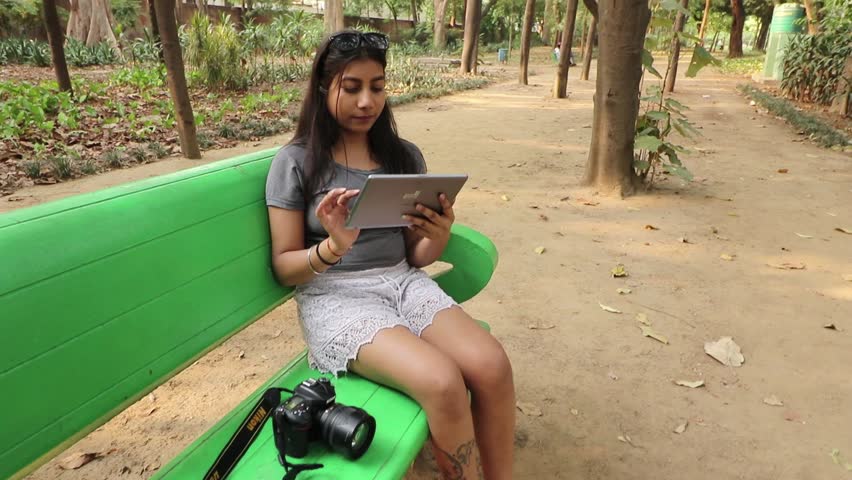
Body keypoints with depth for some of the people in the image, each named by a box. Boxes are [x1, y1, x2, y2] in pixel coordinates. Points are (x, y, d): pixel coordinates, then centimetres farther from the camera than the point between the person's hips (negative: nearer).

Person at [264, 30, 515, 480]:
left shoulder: (405, 155, 10)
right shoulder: (295, 161, -1)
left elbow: (416, 256, 12)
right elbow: (284, 267, -2)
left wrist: (438, 237, -12)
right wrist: (334, 246, -23)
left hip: (402, 282, 4)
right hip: (334, 295, -4)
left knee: (492, 366, -23)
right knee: (443, 382, -28)